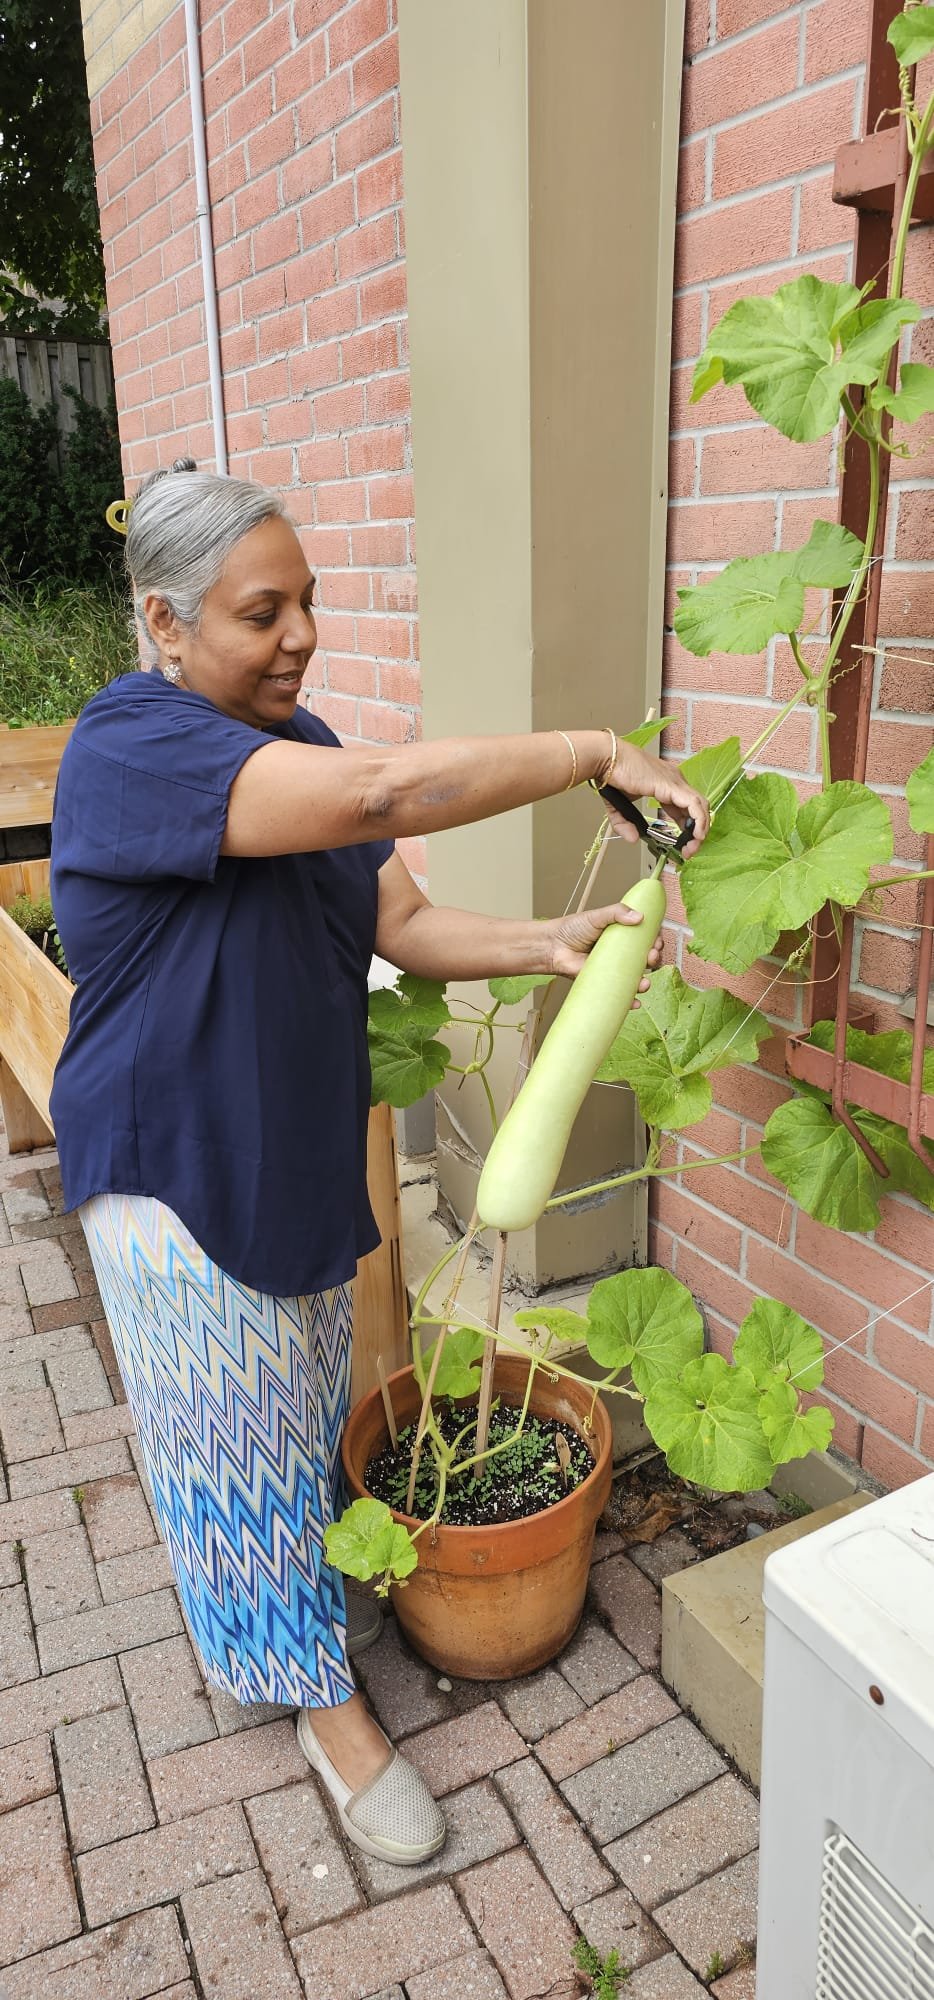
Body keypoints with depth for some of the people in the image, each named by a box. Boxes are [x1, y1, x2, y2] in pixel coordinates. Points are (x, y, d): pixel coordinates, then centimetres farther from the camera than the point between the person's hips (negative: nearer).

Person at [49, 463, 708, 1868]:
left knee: (307, 1412, 23)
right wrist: (600, 753, -32)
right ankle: (326, 1702, 29)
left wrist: (545, 945, -16)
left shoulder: (295, 743, 2)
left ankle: (301, 1592, 49)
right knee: (238, 1435, 10)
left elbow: (403, 925, 1)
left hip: (304, 1157, 7)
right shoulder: (130, 745, -25)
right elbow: (383, 791, -39)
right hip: (176, 1176, -7)